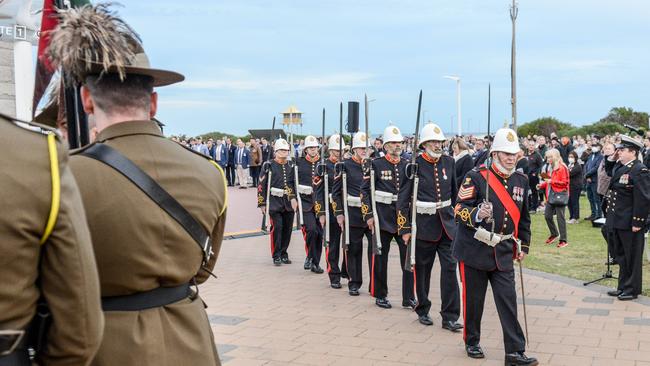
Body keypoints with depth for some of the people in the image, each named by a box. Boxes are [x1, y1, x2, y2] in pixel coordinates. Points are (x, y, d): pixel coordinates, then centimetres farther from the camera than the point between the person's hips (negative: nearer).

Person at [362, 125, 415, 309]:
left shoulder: (407, 165, 8)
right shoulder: (376, 165, -3)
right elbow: (365, 191, -3)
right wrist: (369, 215, -8)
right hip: (383, 217, -3)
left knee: (409, 256, -1)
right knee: (380, 258, 6)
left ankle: (408, 297, 9)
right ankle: (380, 295, 19)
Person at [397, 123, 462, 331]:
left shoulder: (449, 162, 5)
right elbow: (403, 199, -6)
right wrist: (405, 229, -7)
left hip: (447, 224, 3)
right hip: (423, 225, -3)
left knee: (450, 267, -4)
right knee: (422, 269, 9)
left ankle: (450, 317, 1)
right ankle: (422, 310, 28)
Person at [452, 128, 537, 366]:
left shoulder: (521, 180, 7)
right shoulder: (476, 177, -11)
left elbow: (524, 217, 17)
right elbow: (459, 209, -15)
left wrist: (523, 246, 19)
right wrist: (477, 214, -33)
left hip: (504, 251, 4)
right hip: (474, 249, -4)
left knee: (508, 300, 0)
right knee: (474, 299, 8)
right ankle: (472, 342, 28)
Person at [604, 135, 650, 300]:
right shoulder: (620, 166, 9)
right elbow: (609, 172, 32)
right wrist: (611, 158, 13)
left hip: (630, 223, -9)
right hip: (617, 221, 9)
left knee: (632, 257, 5)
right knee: (621, 256, 18)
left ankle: (632, 290, 17)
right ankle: (623, 287, 31)